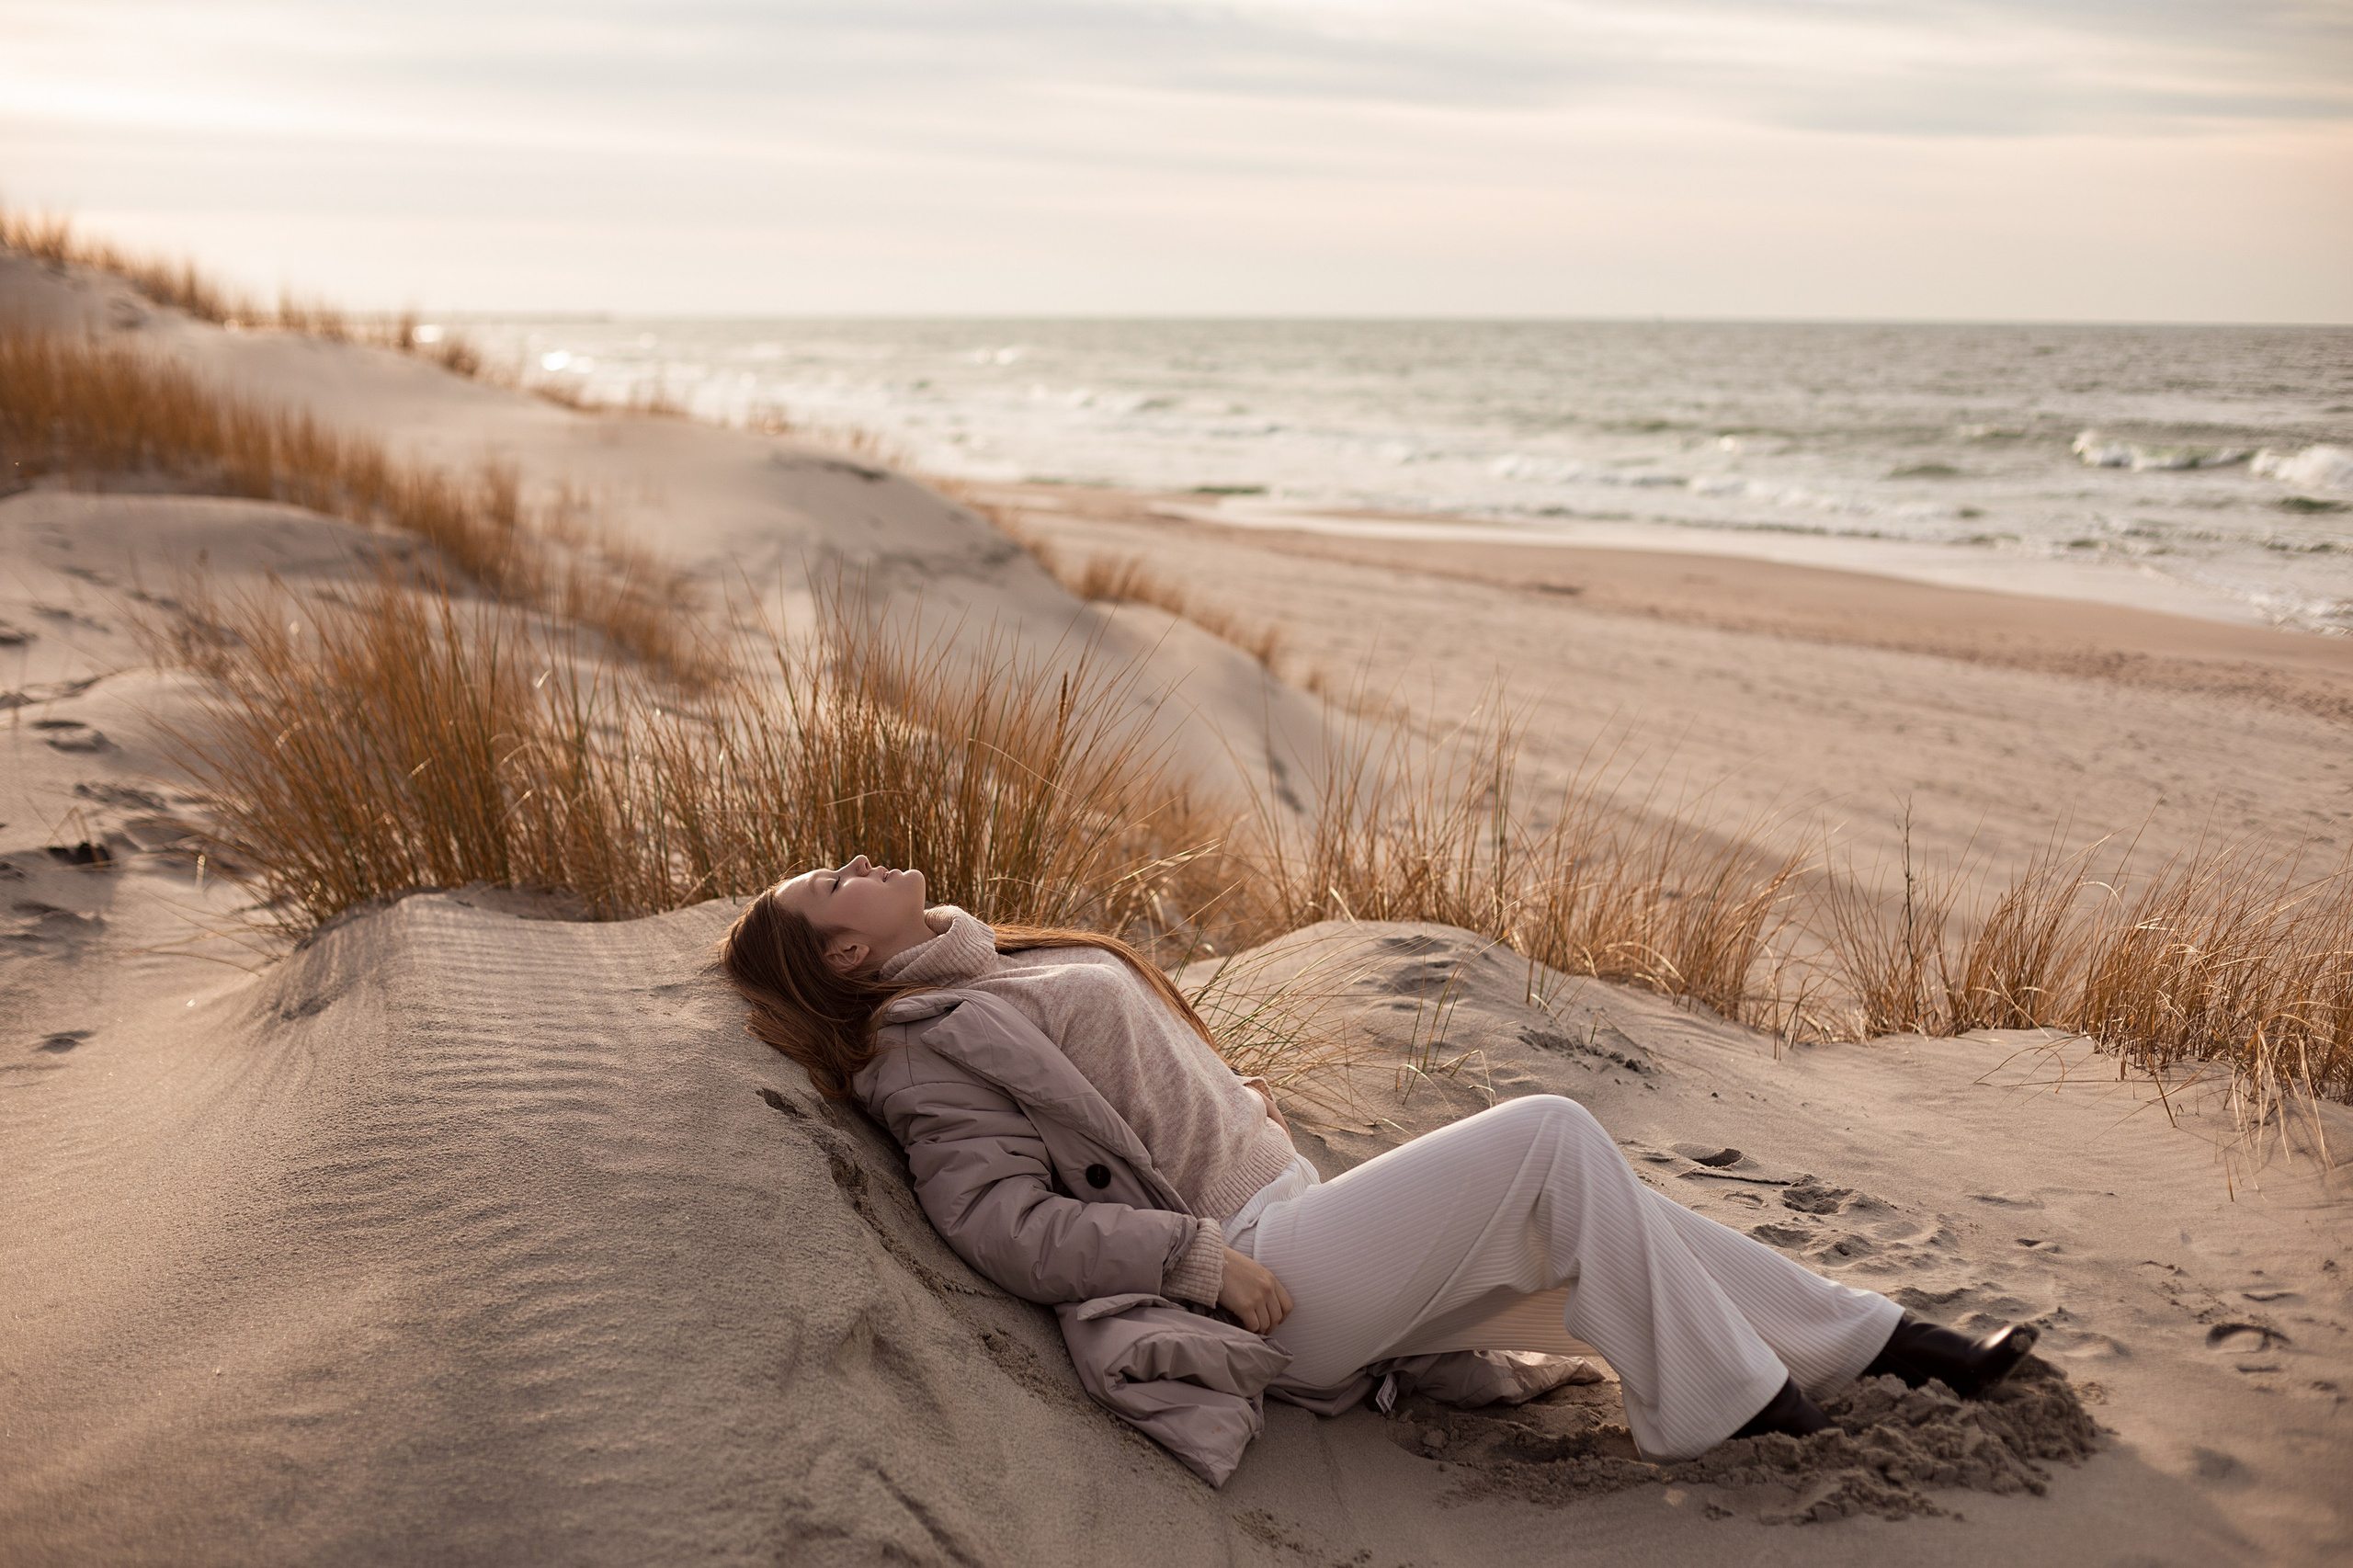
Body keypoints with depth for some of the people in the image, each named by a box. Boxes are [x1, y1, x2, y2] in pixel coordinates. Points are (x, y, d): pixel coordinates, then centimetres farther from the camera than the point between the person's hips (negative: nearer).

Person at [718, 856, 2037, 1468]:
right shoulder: (925, 1050, -7)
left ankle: (1888, 1342, 12)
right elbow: (1008, 1224, -18)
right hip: (1251, 1262, -9)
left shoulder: (1000, 976, 20)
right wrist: (1198, 1255, -23)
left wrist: (1251, 1111, 13)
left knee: (1593, 1224, 4)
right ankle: (1717, 1406, -6)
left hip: (1285, 1213, 9)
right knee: (1553, 1132, -16)